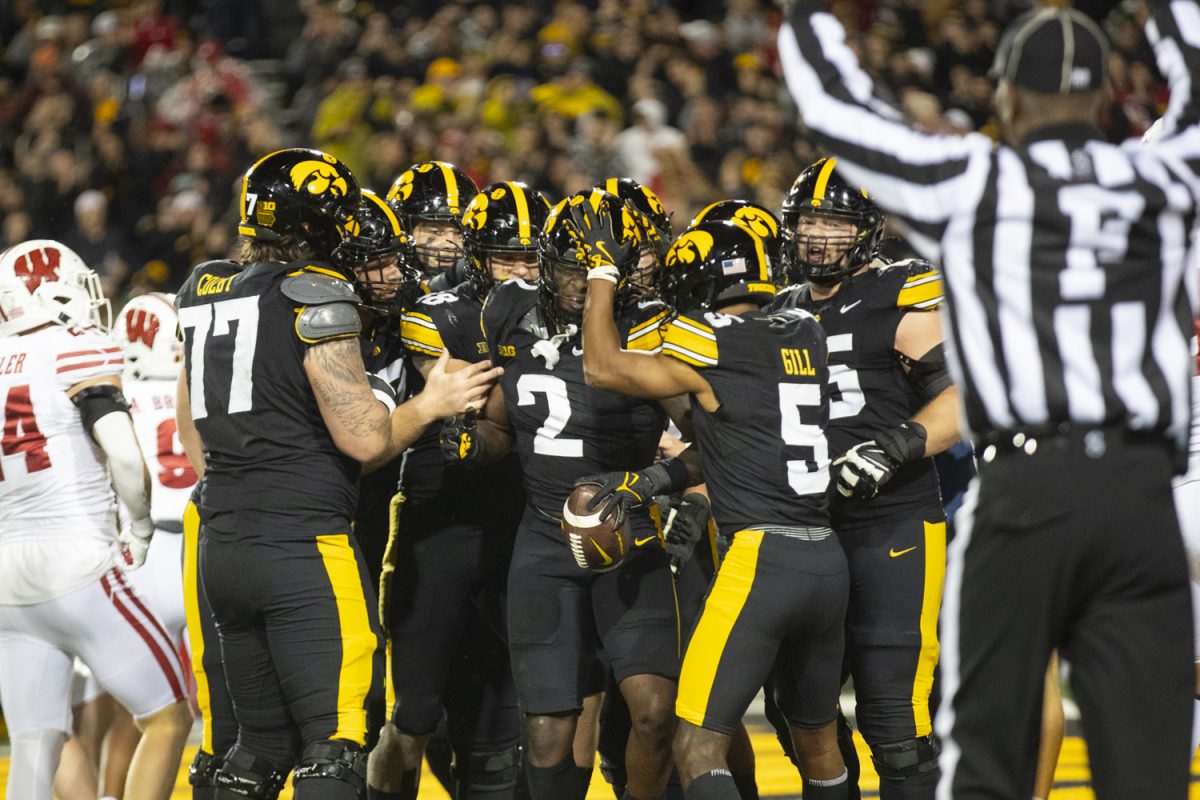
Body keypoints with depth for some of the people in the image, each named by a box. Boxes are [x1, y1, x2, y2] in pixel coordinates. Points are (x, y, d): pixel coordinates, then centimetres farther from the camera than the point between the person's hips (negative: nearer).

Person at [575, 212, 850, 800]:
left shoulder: (710, 348, -7)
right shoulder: (805, 337, 13)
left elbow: (601, 367, 6)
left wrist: (602, 272, 16)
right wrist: (649, 481, 23)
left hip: (760, 558, -7)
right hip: (829, 563, 7)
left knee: (698, 749, -8)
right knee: (818, 741, 22)